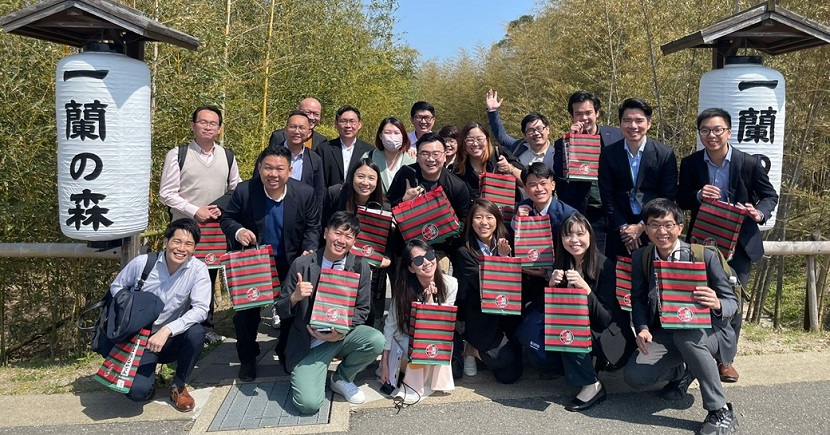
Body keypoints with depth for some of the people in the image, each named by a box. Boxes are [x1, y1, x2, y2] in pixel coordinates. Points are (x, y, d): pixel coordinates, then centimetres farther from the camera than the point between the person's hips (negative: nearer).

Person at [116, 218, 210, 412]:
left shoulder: (198, 269, -15)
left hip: (173, 340, 1)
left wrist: (167, 329, -35)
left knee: (196, 332, -33)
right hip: (142, 338, -1)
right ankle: (148, 377, 18)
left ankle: (179, 385, -5)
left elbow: (201, 309, -24)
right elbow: (116, 287, 4)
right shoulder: (142, 263, -12)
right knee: (137, 392, -24)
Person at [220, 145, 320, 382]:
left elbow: (312, 226, -3)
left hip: (290, 265, 1)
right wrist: (237, 231, -26)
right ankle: (247, 359, 26)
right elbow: (227, 219, -4)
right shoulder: (244, 191, -16)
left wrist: (309, 250, -20)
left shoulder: (305, 193, -14)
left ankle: (287, 354, 36)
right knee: (245, 311, 2)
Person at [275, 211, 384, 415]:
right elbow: (281, 311, -4)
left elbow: (362, 310, 0)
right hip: (309, 342, -3)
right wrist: (295, 297, -27)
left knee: (376, 340, -28)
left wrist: (343, 331, -19)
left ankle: (342, 379, 3)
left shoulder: (360, 268, -4)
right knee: (309, 403, -21)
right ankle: (312, 373, 17)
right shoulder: (302, 265, -9)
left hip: (343, 335, 3)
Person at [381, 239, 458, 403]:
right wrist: (384, 362, -14)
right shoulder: (403, 289, -20)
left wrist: (430, 298, -30)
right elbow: (390, 325, -14)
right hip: (407, 339, -1)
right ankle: (413, 384, -14)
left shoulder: (450, 284, -19)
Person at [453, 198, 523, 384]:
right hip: (482, 321, -4)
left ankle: (481, 352, 30)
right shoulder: (465, 252, -8)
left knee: (510, 375, 1)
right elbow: (482, 284, -17)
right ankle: (472, 350, 9)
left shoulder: (505, 245, 6)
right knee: (506, 359, -20)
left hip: (508, 315, 5)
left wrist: (506, 256, -17)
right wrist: (501, 257, -23)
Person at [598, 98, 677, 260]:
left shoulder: (666, 154, -3)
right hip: (619, 232, 1)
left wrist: (642, 226, -9)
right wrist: (623, 227, -7)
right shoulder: (608, 154, 1)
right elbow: (607, 196, 1)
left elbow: (668, 197, -4)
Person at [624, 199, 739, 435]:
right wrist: (642, 328, -15)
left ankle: (721, 412, -22)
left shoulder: (705, 256, -13)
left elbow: (732, 302, -10)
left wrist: (717, 305, -34)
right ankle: (683, 372, 16)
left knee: (685, 334, -39)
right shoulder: (640, 258, -3)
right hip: (662, 334, 3)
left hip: (703, 333, -3)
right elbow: (638, 299, 5)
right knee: (634, 377, -20)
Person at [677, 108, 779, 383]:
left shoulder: (749, 163, -7)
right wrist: (698, 195, -22)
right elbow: (680, 201, 0)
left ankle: (725, 358, 20)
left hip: (739, 243, 0)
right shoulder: (690, 163, -5)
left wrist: (760, 213, -19)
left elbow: (770, 195, 3)